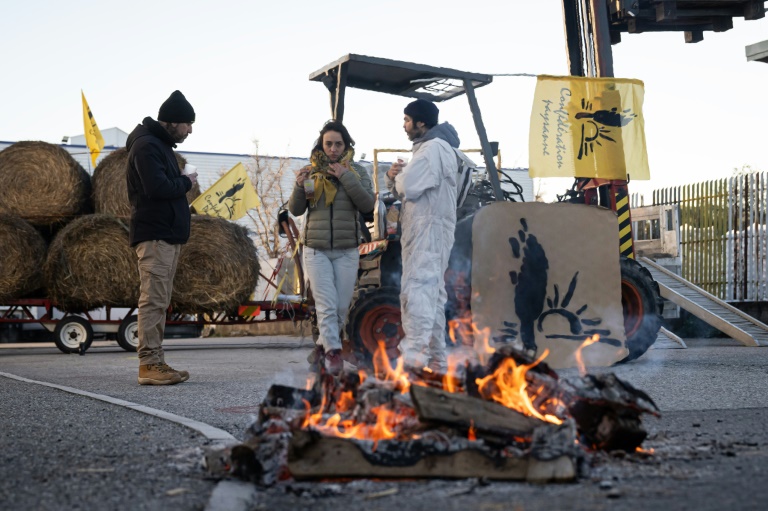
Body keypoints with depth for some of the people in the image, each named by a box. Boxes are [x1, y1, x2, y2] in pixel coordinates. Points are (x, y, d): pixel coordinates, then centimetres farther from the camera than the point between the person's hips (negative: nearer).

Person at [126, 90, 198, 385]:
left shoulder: (161, 145, 21)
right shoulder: (147, 146, -12)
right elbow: (158, 187, -23)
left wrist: (183, 182, 1)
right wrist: (186, 182, -7)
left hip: (167, 236, 11)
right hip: (154, 236, -11)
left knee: (159, 301, 10)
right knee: (153, 300, -11)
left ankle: (156, 362, 14)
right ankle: (149, 364, -10)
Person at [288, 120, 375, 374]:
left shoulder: (357, 172, 4)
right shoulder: (310, 171, 5)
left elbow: (368, 205, -9)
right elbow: (295, 210, 5)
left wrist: (345, 178, -17)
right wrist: (299, 186, -14)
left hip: (347, 250, 1)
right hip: (316, 249, -1)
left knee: (342, 307, 5)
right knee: (326, 305, -10)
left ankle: (323, 344, 24)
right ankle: (334, 351, -9)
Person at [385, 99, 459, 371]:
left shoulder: (434, 148, -12)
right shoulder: (427, 148, 22)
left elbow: (409, 187, -22)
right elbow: (405, 191, 21)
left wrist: (400, 174, -1)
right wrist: (394, 178, 1)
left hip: (428, 232, -11)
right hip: (423, 232, 11)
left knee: (416, 290, -18)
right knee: (433, 292, 13)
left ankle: (415, 354, -25)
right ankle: (435, 356, 19)